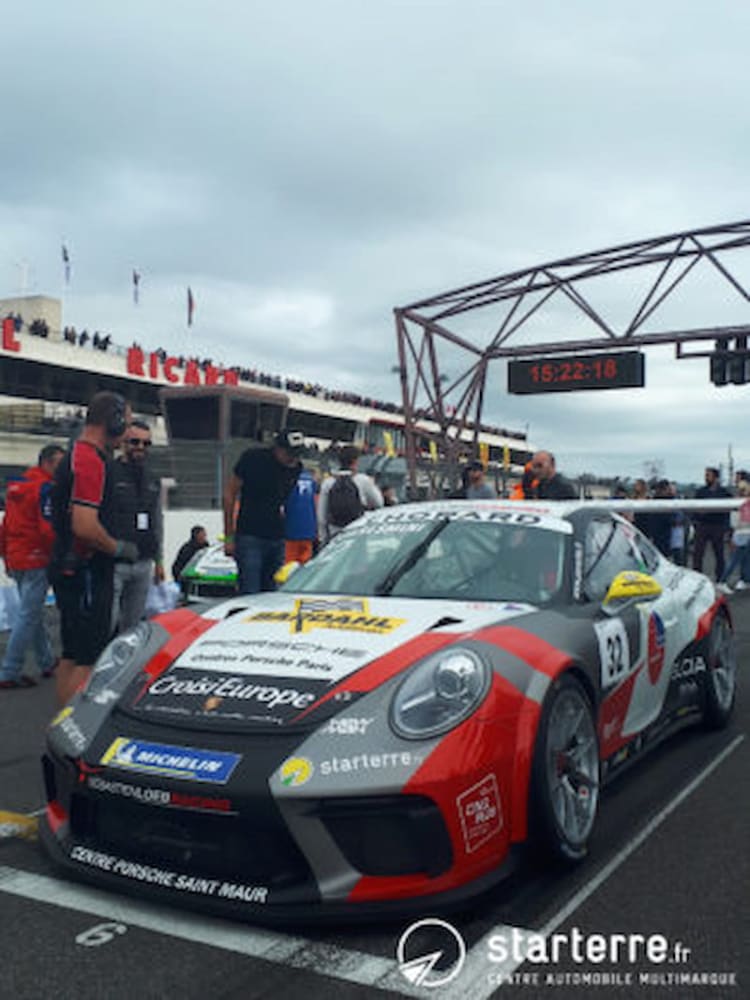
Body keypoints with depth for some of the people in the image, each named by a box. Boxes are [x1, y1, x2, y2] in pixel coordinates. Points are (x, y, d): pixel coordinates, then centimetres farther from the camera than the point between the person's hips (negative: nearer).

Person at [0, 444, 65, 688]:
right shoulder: (45, 487, -14)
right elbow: (49, 528, -22)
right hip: (36, 560, -10)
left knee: (32, 612, 17)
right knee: (28, 616, -4)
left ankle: (47, 662, 28)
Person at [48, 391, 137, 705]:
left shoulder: (74, 456, 15)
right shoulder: (91, 461, -19)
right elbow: (85, 526, -28)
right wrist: (119, 548, -12)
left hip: (68, 569, 11)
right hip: (85, 573, -11)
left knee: (71, 657, 16)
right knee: (87, 661, -6)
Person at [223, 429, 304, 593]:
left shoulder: (296, 468, 4)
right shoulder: (253, 458, -8)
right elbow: (230, 493, -3)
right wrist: (229, 537, -4)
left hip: (277, 538, 5)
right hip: (249, 536, -5)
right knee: (249, 593, -10)